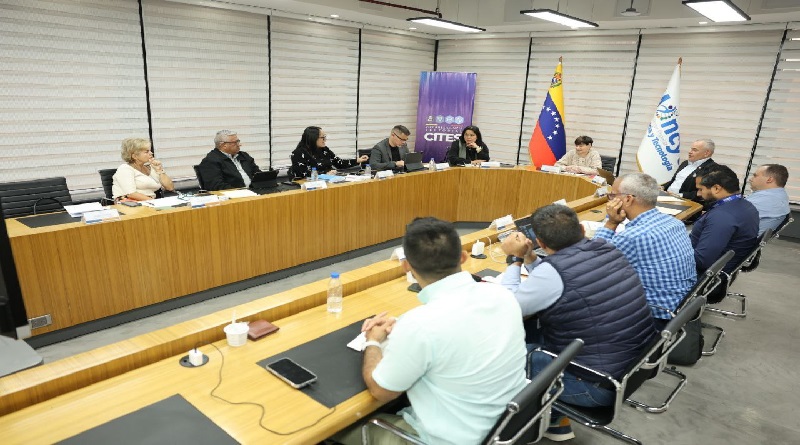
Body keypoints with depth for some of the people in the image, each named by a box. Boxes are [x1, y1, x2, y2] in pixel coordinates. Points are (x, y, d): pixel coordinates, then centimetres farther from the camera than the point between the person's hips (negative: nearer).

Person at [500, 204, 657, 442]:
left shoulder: (555, 270, -25)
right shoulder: (606, 249, -1)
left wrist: (515, 259, -2)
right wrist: (529, 258, 10)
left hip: (601, 384, -8)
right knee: (533, 333, 18)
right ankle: (555, 420, 33)